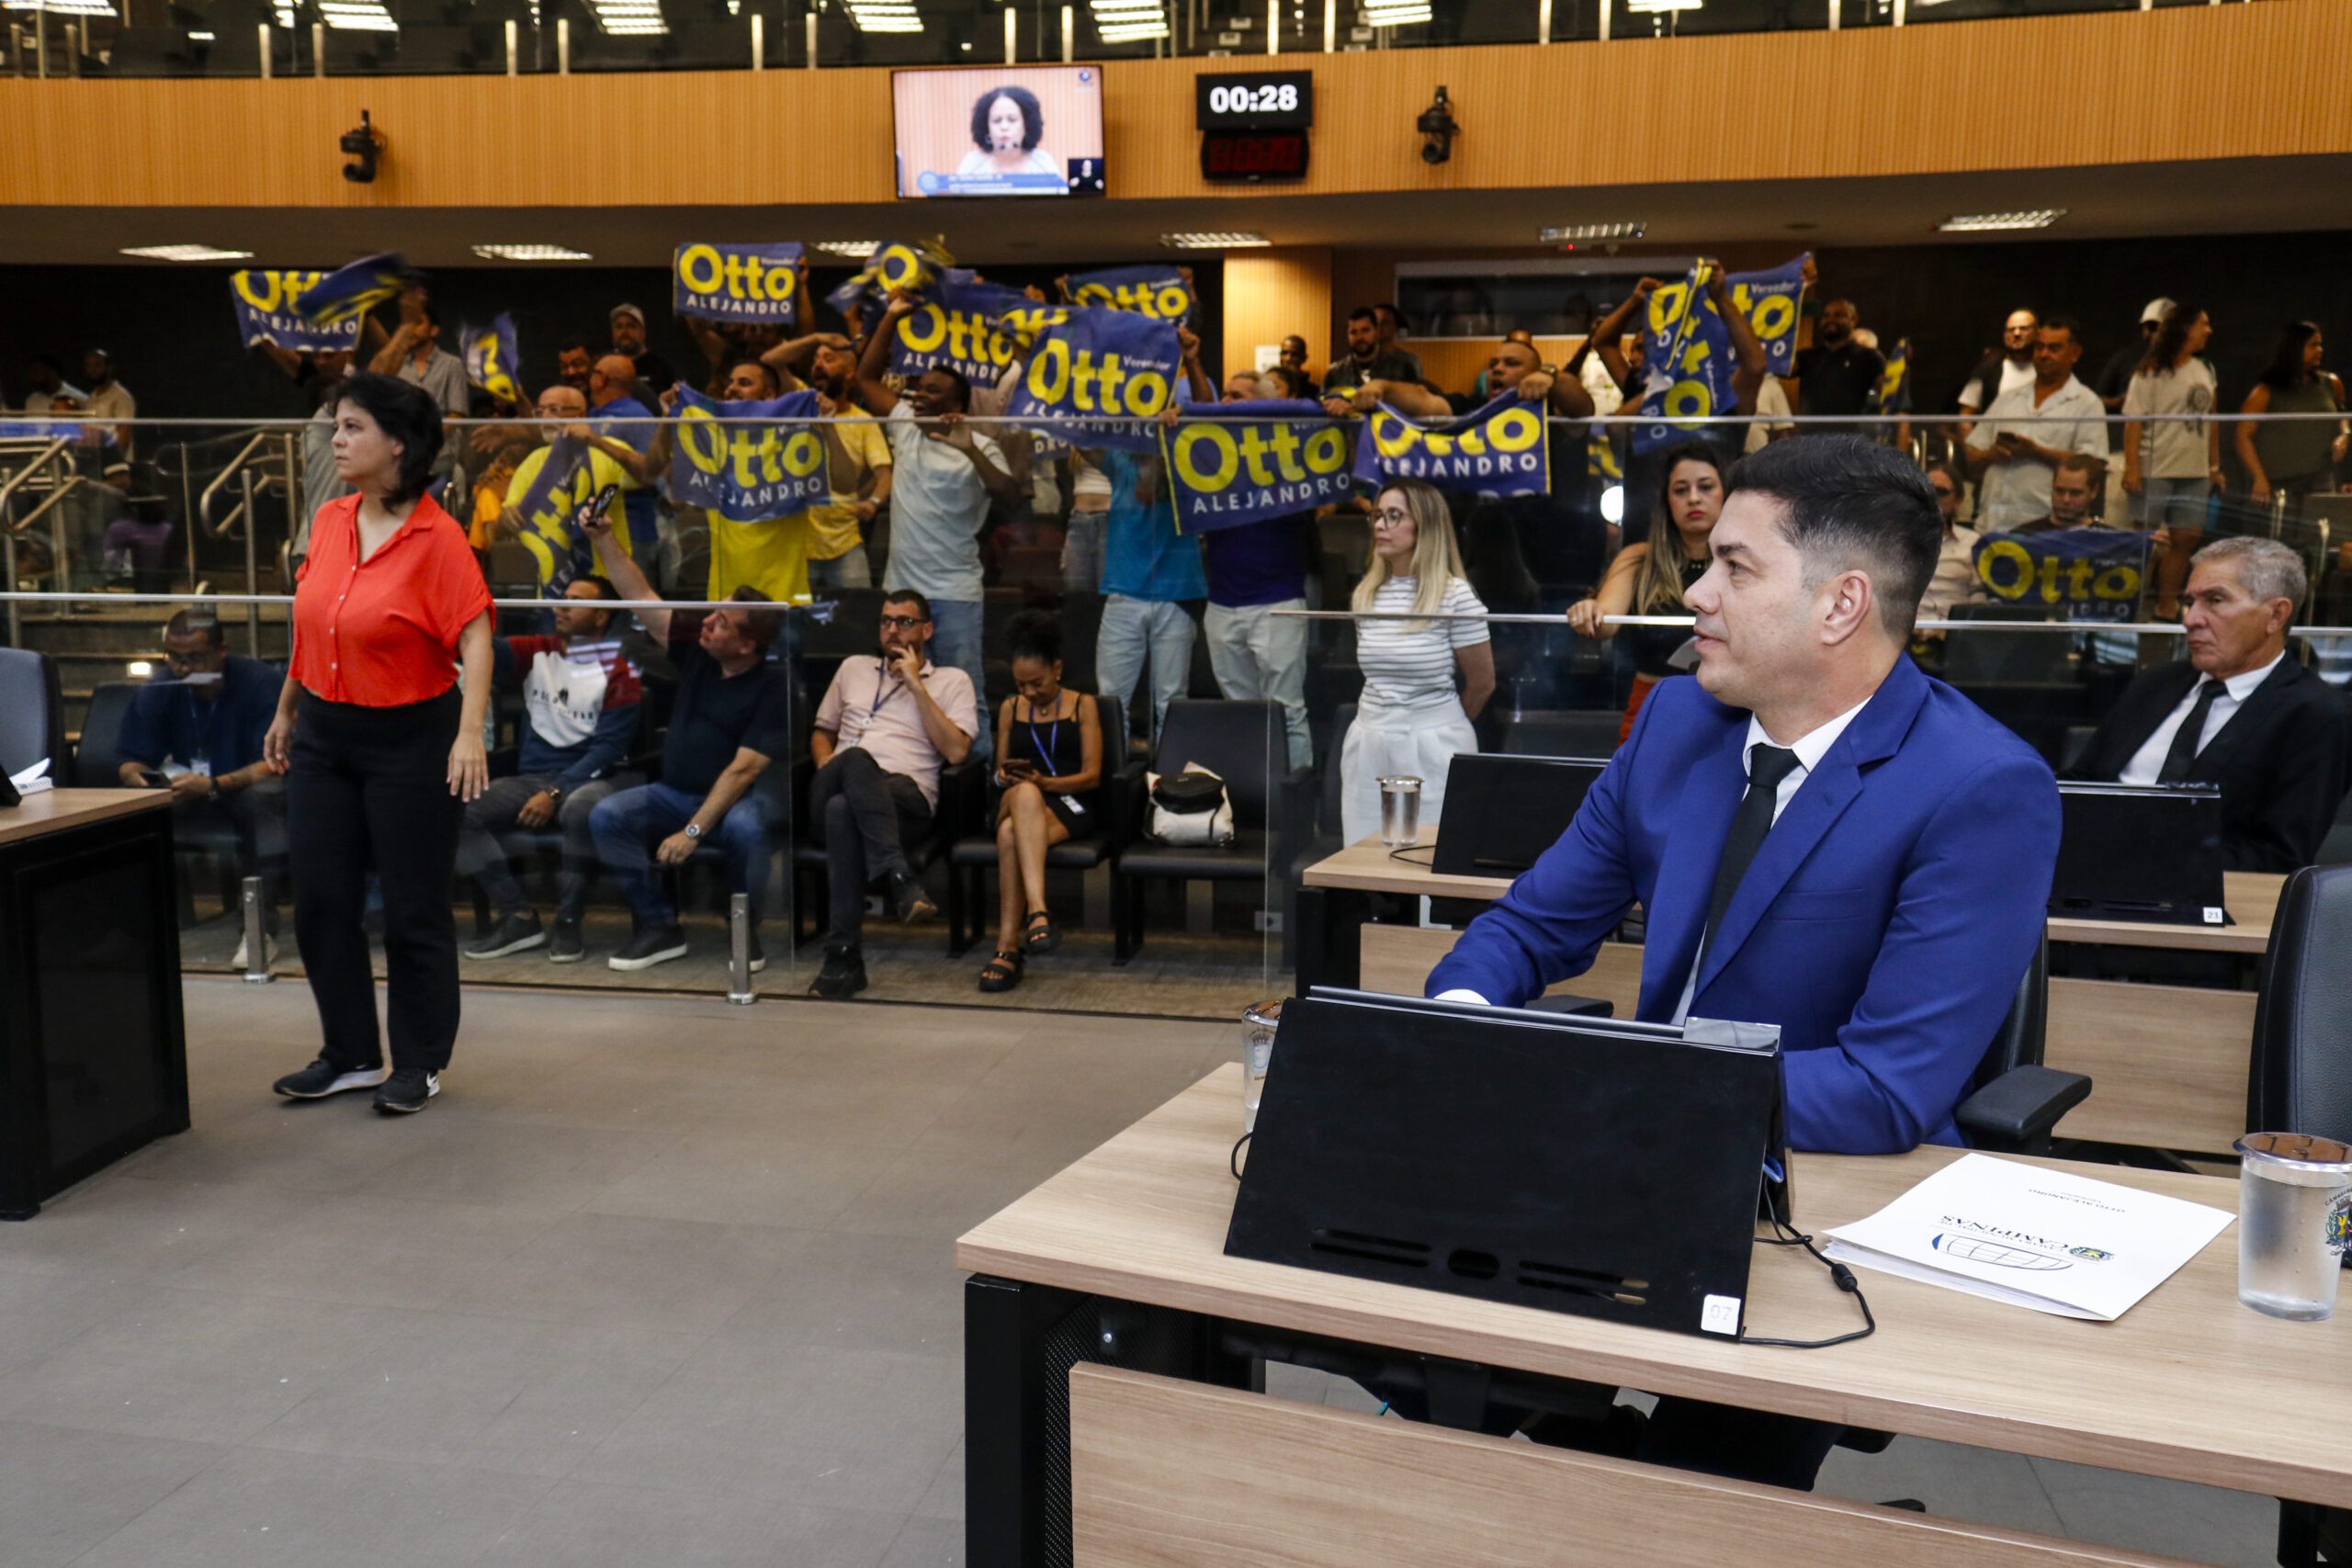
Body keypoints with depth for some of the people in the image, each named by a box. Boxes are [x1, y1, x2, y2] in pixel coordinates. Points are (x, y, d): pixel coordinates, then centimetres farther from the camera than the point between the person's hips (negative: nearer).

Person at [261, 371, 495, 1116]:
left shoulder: (437, 536, -14)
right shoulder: (328, 521, 5)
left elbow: (475, 639, -19)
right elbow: (311, 627, 16)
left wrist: (469, 735, -29)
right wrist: (286, 711, 21)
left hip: (410, 740, -7)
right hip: (323, 736, 7)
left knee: (414, 909, 3)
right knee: (319, 902, 10)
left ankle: (418, 1064, 17)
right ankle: (350, 1055, 24)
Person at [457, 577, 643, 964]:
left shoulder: (618, 672, -1)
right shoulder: (537, 653, 12)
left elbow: (609, 748, -8)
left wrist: (555, 794, -17)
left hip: (590, 778, -4)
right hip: (532, 776, 4)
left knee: (580, 808, -39)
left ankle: (568, 921, -22)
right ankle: (519, 917, -13)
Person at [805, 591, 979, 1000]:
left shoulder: (952, 681, 18)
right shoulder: (854, 669, 31)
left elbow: (956, 751, 2)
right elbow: (821, 732, 35)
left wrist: (916, 685, 1)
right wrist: (830, 766, 10)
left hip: (905, 794, -2)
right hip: (830, 793, 3)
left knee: (842, 810, -39)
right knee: (856, 758, -38)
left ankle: (844, 957, -41)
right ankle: (901, 877, -46)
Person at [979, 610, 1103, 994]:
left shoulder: (1082, 706, 12)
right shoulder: (1010, 709, 22)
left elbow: (1091, 775, 4)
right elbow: (1000, 768, 21)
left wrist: (1043, 782, -13)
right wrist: (1004, 778, -5)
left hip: (1072, 804, -2)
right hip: (1016, 800, 2)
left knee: (1011, 834, -38)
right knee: (1023, 795, -40)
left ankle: (1008, 947, -45)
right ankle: (1037, 913, -55)